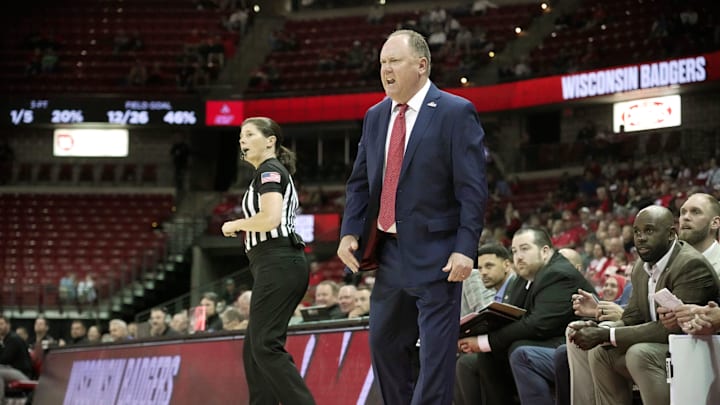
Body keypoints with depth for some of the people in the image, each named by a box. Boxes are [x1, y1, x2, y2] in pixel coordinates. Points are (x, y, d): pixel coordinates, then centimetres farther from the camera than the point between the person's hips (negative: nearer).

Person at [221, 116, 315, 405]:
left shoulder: (268, 170, -6)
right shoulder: (279, 174, 25)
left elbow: (270, 218, -21)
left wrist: (235, 225, -7)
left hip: (277, 264, -10)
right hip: (285, 264, 11)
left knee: (266, 346, -15)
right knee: (253, 348, 8)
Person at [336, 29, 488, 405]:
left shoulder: (456, 113, -9)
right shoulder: (375, 116, 11)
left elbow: (473, 188, -12)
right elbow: (359, 182, 16)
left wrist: (465, 248, -19)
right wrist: (349, 232, 2)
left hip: (434, 254, -7)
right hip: (389, 251, 7)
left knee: (436, 353, -5)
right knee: (383, 343, 14)